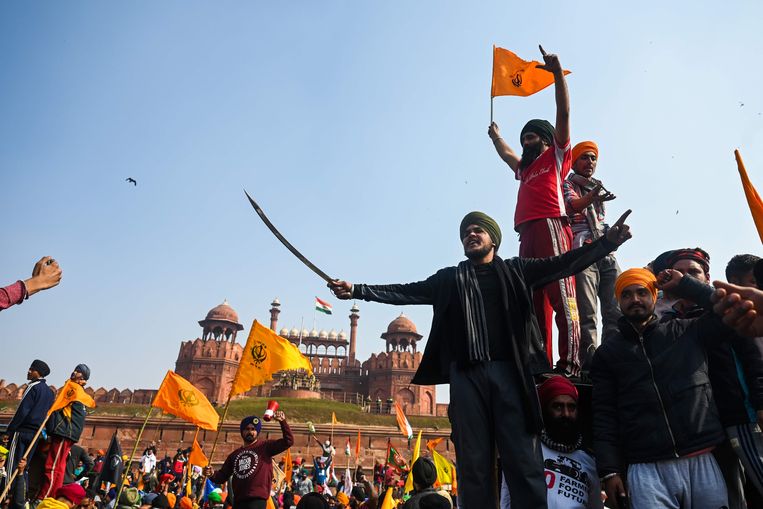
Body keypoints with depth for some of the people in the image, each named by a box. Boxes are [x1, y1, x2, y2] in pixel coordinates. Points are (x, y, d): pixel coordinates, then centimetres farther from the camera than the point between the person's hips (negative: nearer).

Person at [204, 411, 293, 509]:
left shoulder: (265, 447, 2)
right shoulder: (234, 454, 19)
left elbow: (288, 441, -9)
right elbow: (223, 476, 17)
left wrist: (282, 421, -19)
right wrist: (213, 475, -5)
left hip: (257, 499, -6)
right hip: (238, 501, 6)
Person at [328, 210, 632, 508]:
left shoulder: (515, 270, 15)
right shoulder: (449, 278, 18)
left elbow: (562, 264, 7)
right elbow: (407, 292, 14)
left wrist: (607, 242, -6)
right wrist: (355, 290, 7)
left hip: (509, 372, -1)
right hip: (466, 375, 1)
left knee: (523, 459, -1)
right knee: (473, 463, 4)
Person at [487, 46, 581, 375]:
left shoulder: (556, 156, 16)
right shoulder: (525, 169, 34)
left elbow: (564, 115, 6)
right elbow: (507, 154, 54)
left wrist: (557, 73, 1)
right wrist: (496, 137, 65)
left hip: (550, 228, -7)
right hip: (528, 236, 8)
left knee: (561, 296, -15)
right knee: (534, 303, 1)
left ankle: (570, 364, -19)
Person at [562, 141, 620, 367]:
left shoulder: (599, 188, 30)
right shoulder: (567, 185, 10)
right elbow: (572, 205, -13)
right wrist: (592, 197, -32)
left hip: (607, 253, 7)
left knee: (616, 312, -4)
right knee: (587, 314, -14)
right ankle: (589, 362, -16)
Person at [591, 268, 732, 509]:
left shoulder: (685, 332, 11)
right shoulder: (607, 353, 7)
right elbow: (604, 415, 2)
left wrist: (682, 284, 3)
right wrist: (610, 471, -6)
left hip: (703, 462, 1)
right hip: (647, 470, -1)